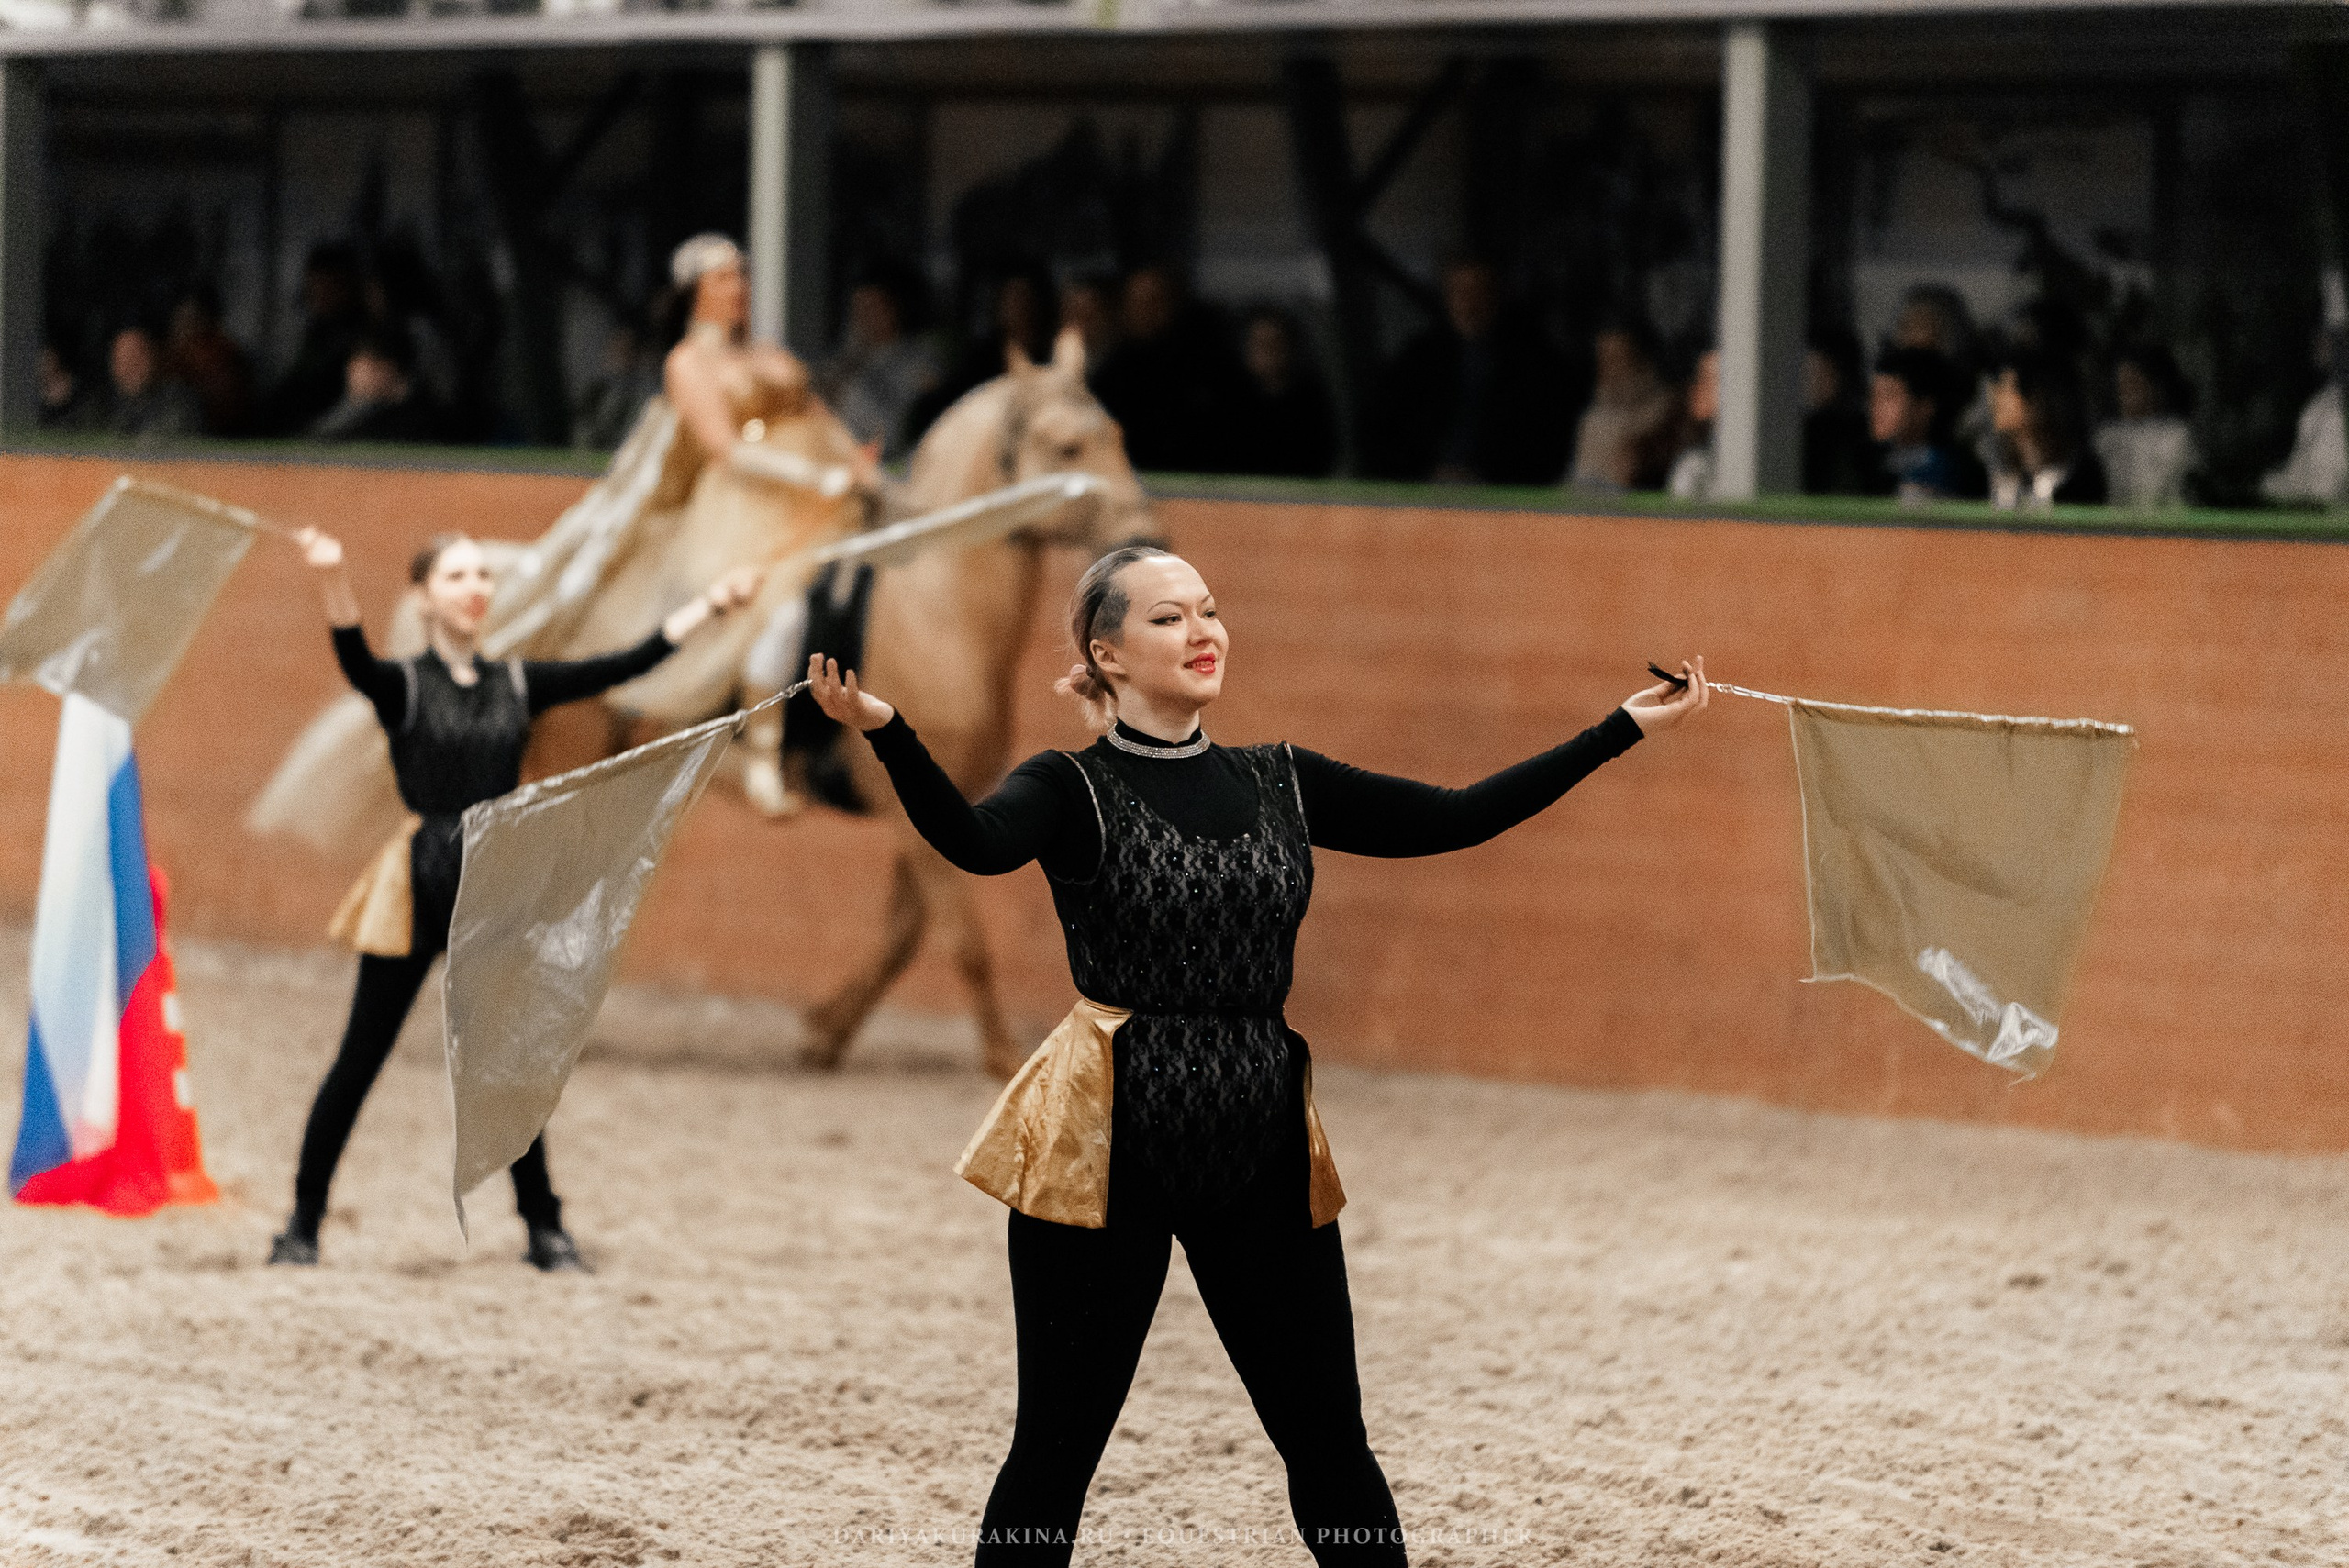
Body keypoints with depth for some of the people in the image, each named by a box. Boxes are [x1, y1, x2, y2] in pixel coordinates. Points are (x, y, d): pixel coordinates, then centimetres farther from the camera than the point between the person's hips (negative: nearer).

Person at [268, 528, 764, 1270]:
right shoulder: (403, 685, -4)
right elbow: (355, 660, -26)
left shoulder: (518, 684, 8)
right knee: (361, 1059, 1)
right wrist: (333, 583, -46)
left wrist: (709, 605, 0)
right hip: (418, 888, -3)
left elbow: (623, 667, 5)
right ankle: (304, 1220, 10)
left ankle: (544, 1226, 17)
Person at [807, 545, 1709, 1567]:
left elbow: (1452, 820, 11)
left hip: (1261, 1154, 4)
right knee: (1058, 1444, 1)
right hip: (1108, 1150, -4)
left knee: (1329, 1440, 7)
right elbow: (974, 843, -25)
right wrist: (886, 735, -44)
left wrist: (1624, 730, 9)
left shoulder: (1280, 784, 10)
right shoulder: (1073, 790, -4)